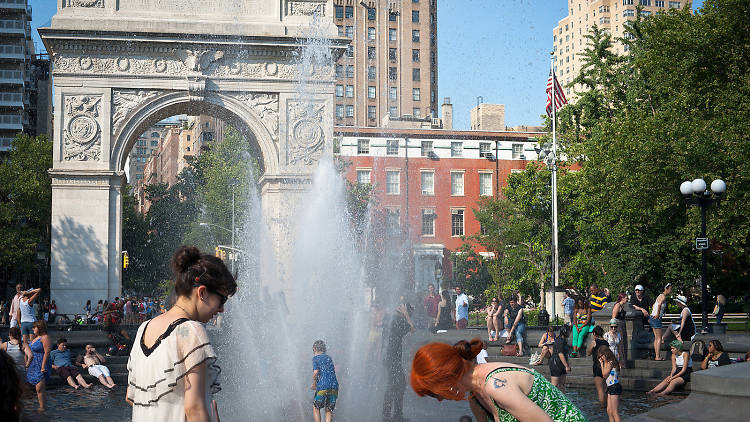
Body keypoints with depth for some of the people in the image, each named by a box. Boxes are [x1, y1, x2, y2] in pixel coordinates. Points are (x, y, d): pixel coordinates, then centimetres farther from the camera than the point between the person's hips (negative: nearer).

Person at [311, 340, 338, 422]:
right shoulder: (329, 358, 21)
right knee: (329, 411, 10)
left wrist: (314, 384, 3)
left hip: (322, 387, -4)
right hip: (334, 387, 4)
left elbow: (316, 372, -11)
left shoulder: (315, 358, 4)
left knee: (316, 408, 14)